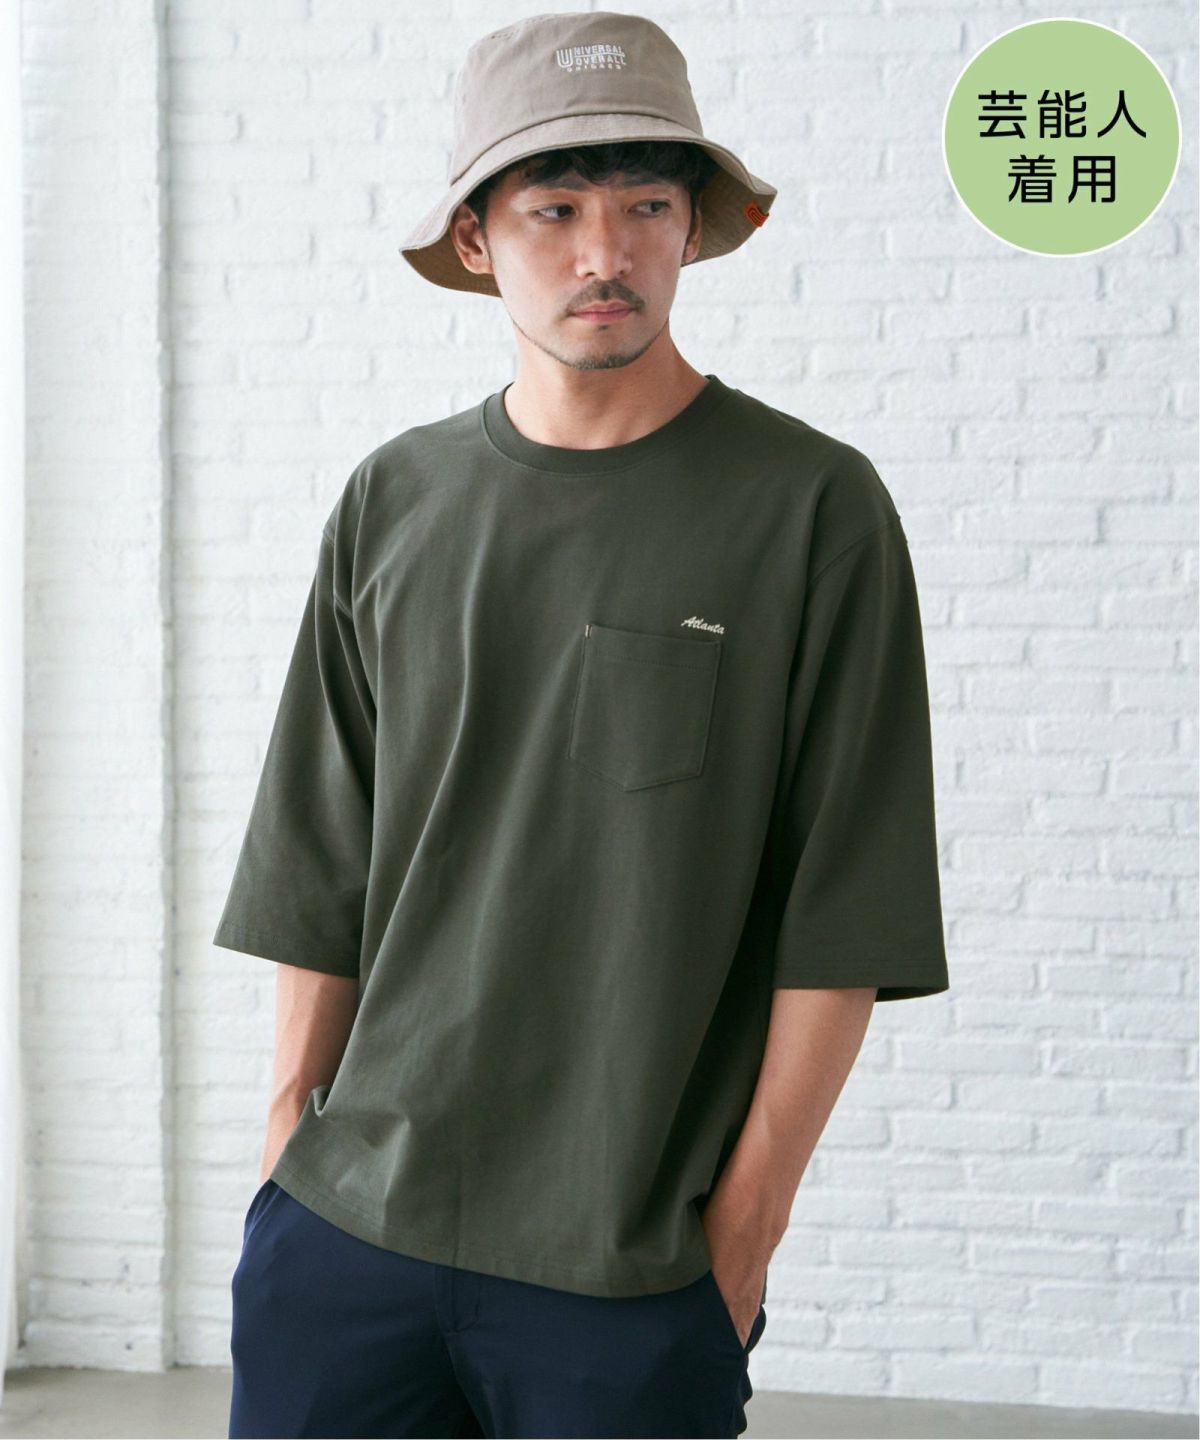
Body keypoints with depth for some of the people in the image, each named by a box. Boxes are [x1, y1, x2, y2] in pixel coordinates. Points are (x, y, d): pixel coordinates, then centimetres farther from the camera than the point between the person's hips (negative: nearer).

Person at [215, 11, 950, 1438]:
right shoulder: (393, 502, 6)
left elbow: (841, 913, -5)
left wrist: (746, 1220, -6)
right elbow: (320, 870, 10)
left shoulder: (815, 506, -4)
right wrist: (292, 1142, 6)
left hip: (636, 1270, -2)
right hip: (349, 1222, 3)